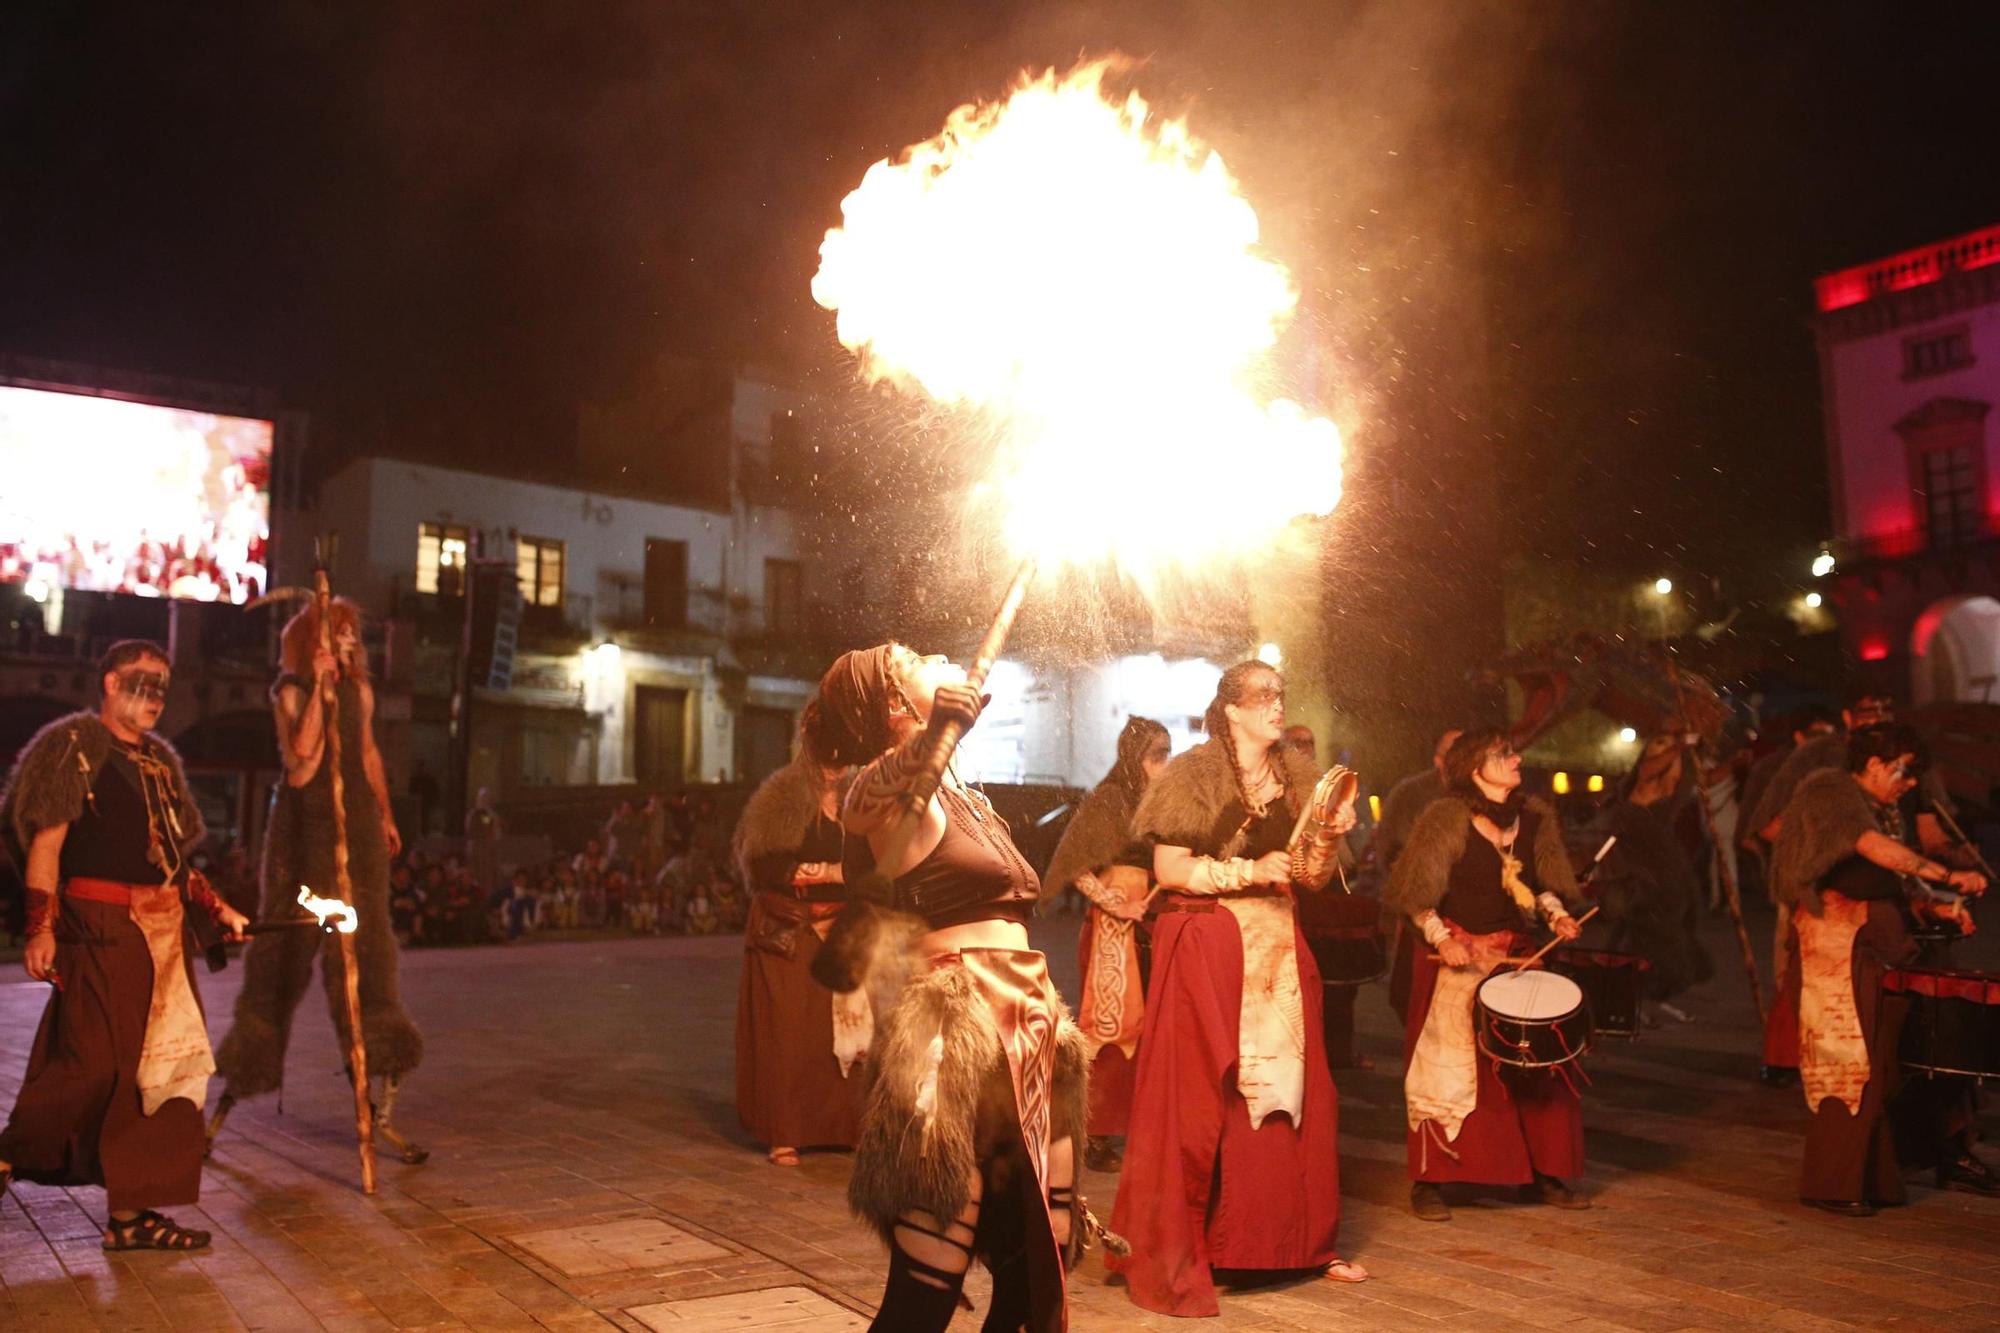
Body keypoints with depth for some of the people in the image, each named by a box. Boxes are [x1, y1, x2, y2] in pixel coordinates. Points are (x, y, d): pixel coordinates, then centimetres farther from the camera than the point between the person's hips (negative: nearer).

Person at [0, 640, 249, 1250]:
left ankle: (130, 1212, 14)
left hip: (164, 931, 7)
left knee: (160, 1072, 6)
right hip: (101, 927, -7)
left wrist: (216, 908, 13)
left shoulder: (159, 759, 19)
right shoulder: (75, 744, -2)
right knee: (93, 1064, -8)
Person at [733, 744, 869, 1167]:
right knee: (785, 1033, -5)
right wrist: (827, 871, -14)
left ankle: (838, 1125, 13)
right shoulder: (781, 798, -4)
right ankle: (782, 1135, 4)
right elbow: (764, 864, -13)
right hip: (787, 932, -4)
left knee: (842, 1030, 1)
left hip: (840, 931, 5)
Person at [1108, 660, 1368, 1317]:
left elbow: (1313, 876, 9)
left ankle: (1302, 1240, 23)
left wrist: (1328, 835, -9)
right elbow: (1168, 869, -12)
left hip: (1278, 948, 5)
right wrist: (1251, 871, -19)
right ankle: (1170, 1257, 7)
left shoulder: (1296, 775, 10)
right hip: (1206, 947, -5)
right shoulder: (1193, 774, -7)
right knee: (1198, 1098, -3)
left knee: (1296, 1093, 7)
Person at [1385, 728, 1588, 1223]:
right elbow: (1418, 894, -13)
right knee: (1448, 1065, -2)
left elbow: (1541, 882, 13)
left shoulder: (1534, 816, 3)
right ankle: (1427, 1183, 6)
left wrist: (1557, 914, -5)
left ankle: (1540, 1173, 23)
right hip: (1456, 958, -5)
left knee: (1537, 1064, 8)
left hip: (1515, 954, 6)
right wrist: (1442, 939, -23)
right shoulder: (1447, 818, -13)